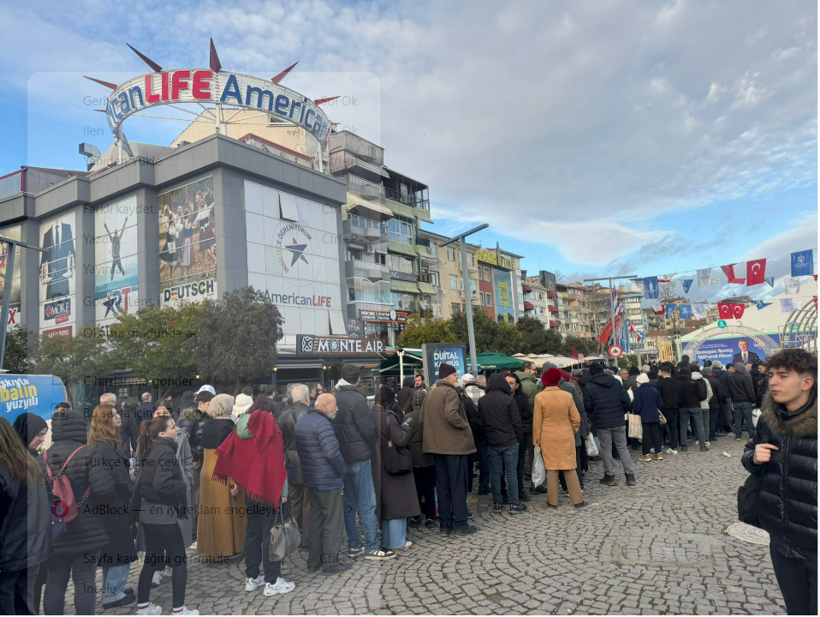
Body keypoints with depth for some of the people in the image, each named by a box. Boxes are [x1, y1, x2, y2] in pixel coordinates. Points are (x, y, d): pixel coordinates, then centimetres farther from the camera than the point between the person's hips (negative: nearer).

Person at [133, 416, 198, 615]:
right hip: (163, 515, -9)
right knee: (179, 561, 3)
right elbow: (162, 484, -28)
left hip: (149, 514, 9)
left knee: (151, 560, 18)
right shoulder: (166, 452, -19)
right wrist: (183, 486, -14)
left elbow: (144, 482, 16)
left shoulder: (150, 450, 10)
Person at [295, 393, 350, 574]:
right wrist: (343, 470, -12)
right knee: (333, 521, 2)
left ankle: (314, 561, 25)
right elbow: (332, 452, -27)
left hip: (310, 478, 9)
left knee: (316, 519, 18)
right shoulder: (322, 423, -20)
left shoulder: (302, 420, 10)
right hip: (328, 480, -9)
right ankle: (330, 562, 10)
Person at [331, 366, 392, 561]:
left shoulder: (335, 399, 6)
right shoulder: (356, 399, -15)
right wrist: (373, 448, 1)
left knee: (349, 503, 13)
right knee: (367, 504, -1)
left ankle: (353, 546, 20)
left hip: (341, 458, 7)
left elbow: (333, 428, 9)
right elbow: (369, 430, -16)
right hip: (359, 457, -7)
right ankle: (371, 547, 3)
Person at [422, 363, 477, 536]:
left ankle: (445, 524, 17)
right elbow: (451, 415, -27)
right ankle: (460, 525, 7)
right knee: (458, 486, 1)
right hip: (454, 444, -8)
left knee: (442, 486, 12)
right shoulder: (450, 392, -13)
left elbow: (424, 418, 16)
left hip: (437, 445, 8)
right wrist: (465, 426, -13)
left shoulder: (430, 394, 13)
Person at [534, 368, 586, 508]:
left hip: (548, 438, -1)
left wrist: (536, 440, 3)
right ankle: (577, 500, 16)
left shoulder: (540, 397, -10)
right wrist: (574, 430, 19)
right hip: (566, 437, 1)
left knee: (551, 469, 8)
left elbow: (537, 421, -6)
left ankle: (553, 501, 14)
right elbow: (576, 418, 0)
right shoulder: (567, 396, -6)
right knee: (570, 468, 10)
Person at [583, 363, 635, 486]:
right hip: (618, 422, 3)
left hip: (602, 423, -3)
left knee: (606, 450, 7)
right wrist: (621, 412, 15)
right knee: (622, 448, 12)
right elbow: (626, 401, 0)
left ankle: (610, 476, 11)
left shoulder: (589, 387, -7)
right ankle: (630, 475, 11)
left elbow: (587, 407, -5)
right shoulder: (616, 382, 4)